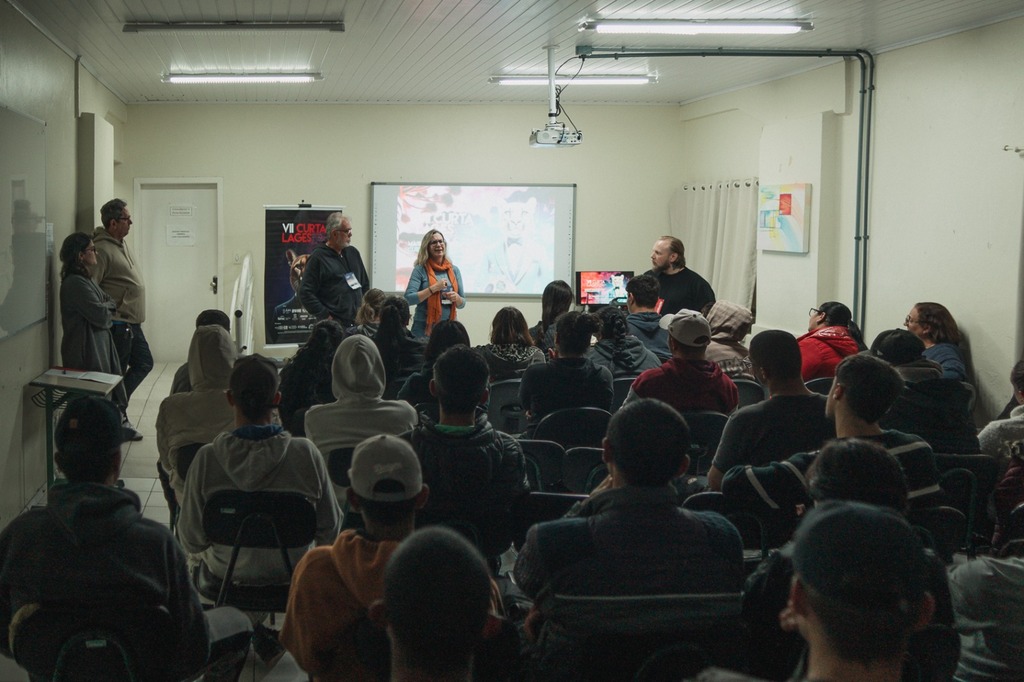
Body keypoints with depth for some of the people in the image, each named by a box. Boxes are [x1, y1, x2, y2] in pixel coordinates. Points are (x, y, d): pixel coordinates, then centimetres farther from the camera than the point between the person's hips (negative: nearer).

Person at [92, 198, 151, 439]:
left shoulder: (121, 244, 12)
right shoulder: (102, 249, -19)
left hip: (132, 323, 10)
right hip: (118, 325, -10)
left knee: (144, 363, 17)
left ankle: (118, 406, 25)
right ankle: (117, 417, 13)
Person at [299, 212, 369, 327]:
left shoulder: (353, 253, 17)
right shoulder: (318, 257, -3)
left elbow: (365, 284, 26)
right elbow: (305, 293, -8)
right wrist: (325, 316, -12)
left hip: (358, 322, 6)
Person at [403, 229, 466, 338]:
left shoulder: (454, 270, 10)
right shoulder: (420, 270, -2)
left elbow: (462, 304, 15)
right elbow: (408, 299, -12)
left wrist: (456, 298, -7)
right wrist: (434, 288, -16)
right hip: (424, 327, -3)